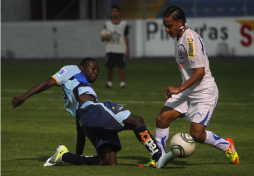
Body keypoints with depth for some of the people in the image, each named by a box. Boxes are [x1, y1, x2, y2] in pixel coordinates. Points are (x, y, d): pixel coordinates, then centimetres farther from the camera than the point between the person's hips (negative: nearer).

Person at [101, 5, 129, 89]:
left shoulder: (124, 24, 8)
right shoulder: (107, 24, 9)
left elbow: (126, 37, 11)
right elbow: (102, 38, 10)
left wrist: (127, 49, 6)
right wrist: (105, 38, -15)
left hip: (121, 50, -1)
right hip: (110, 50, 1)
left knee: (122, 66, -7)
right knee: (110, 67, 3)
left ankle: (123, 83, -6)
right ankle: (109, 83, 14)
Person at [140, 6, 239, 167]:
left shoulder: (191, 39, -20)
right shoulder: (178, 38, 9)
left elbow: (200, 71, -24)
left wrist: (179, 89, -24)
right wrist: (179, 89, 23)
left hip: (205, 92, -9)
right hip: (187, 91, 9)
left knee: (197, 133, -11)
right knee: (162, 118, -5)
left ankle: (227, 145, 15)